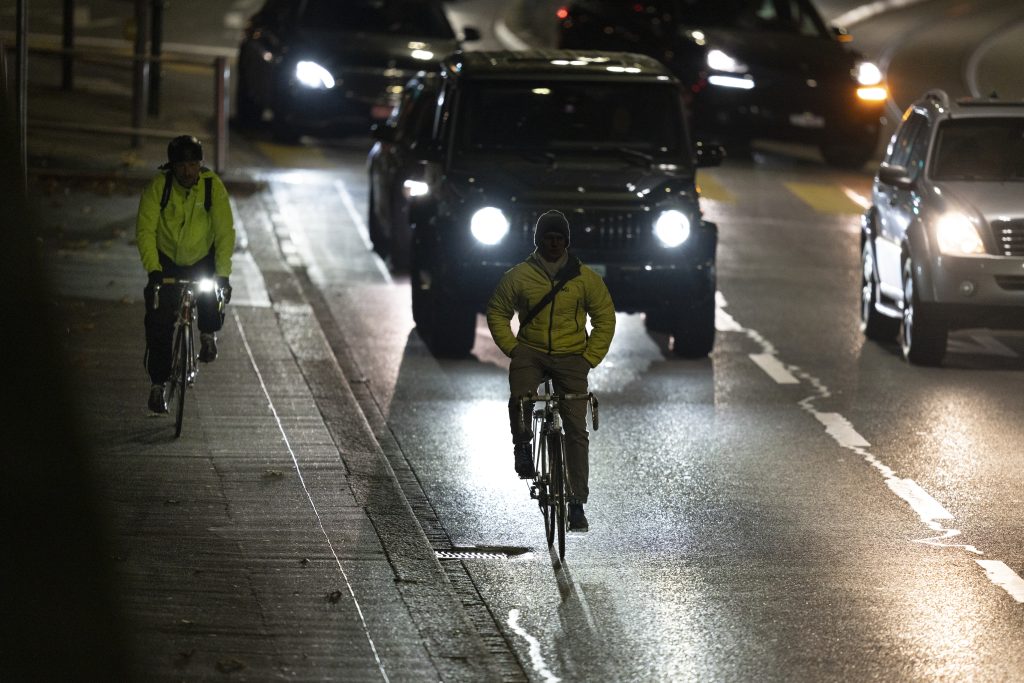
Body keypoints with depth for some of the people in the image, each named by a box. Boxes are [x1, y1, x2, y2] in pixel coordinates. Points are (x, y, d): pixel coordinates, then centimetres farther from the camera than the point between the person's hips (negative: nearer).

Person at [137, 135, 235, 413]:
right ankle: (158, 384, 3)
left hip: (203, 259, 1)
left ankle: (208, 333, 13)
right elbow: (145, 230, -23)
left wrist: (222, 274, -29)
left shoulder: (213, 186, -20)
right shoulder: (158, 186, -21)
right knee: (159, 322, -11)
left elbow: (225, 232, -20)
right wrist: (153, 270, -35)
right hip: (166, 260, -1)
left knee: (212, 299, -23)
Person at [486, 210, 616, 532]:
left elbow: (605, 318, 8)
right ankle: (523, 445, -1)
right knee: (520, 399, -32)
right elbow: (497, 313, 9)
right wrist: (512, 348, -3)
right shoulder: (519, 276, -2)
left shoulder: (585, 278, -1)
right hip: (530, 353, 0)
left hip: (570, 358, 1)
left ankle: (577, 503, 1)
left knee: (576, 429, -5)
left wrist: (589, 358, 0)